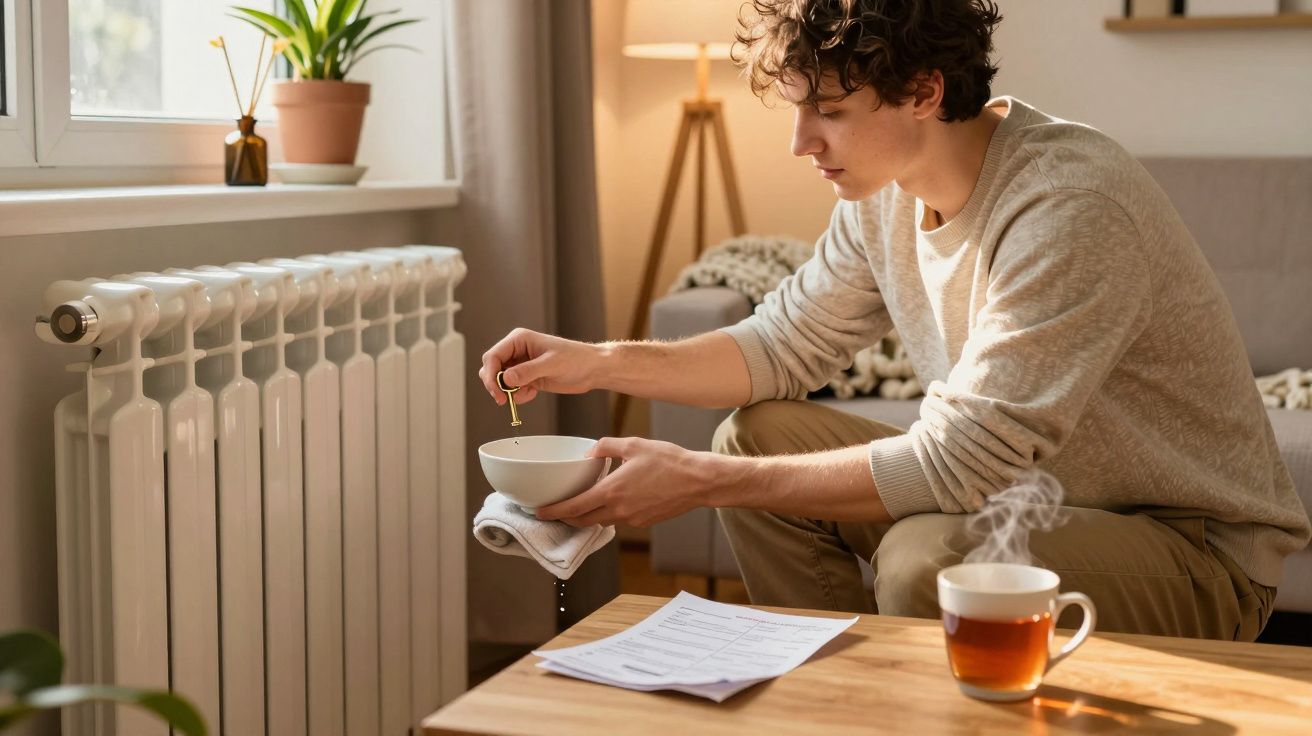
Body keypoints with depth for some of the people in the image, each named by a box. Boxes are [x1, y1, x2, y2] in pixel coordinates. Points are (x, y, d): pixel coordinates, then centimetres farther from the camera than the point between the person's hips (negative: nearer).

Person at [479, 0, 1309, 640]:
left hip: (1196, 549, -7)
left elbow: (956, 463, -31)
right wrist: (597, 363, -5)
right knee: (756, 438, -2)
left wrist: (701, 480, -28)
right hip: (1018, 491, 8)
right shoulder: (885, 187, -3)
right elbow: (788, 343, 9)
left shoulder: (1069, 208, -29)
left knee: (926, 563, -35)